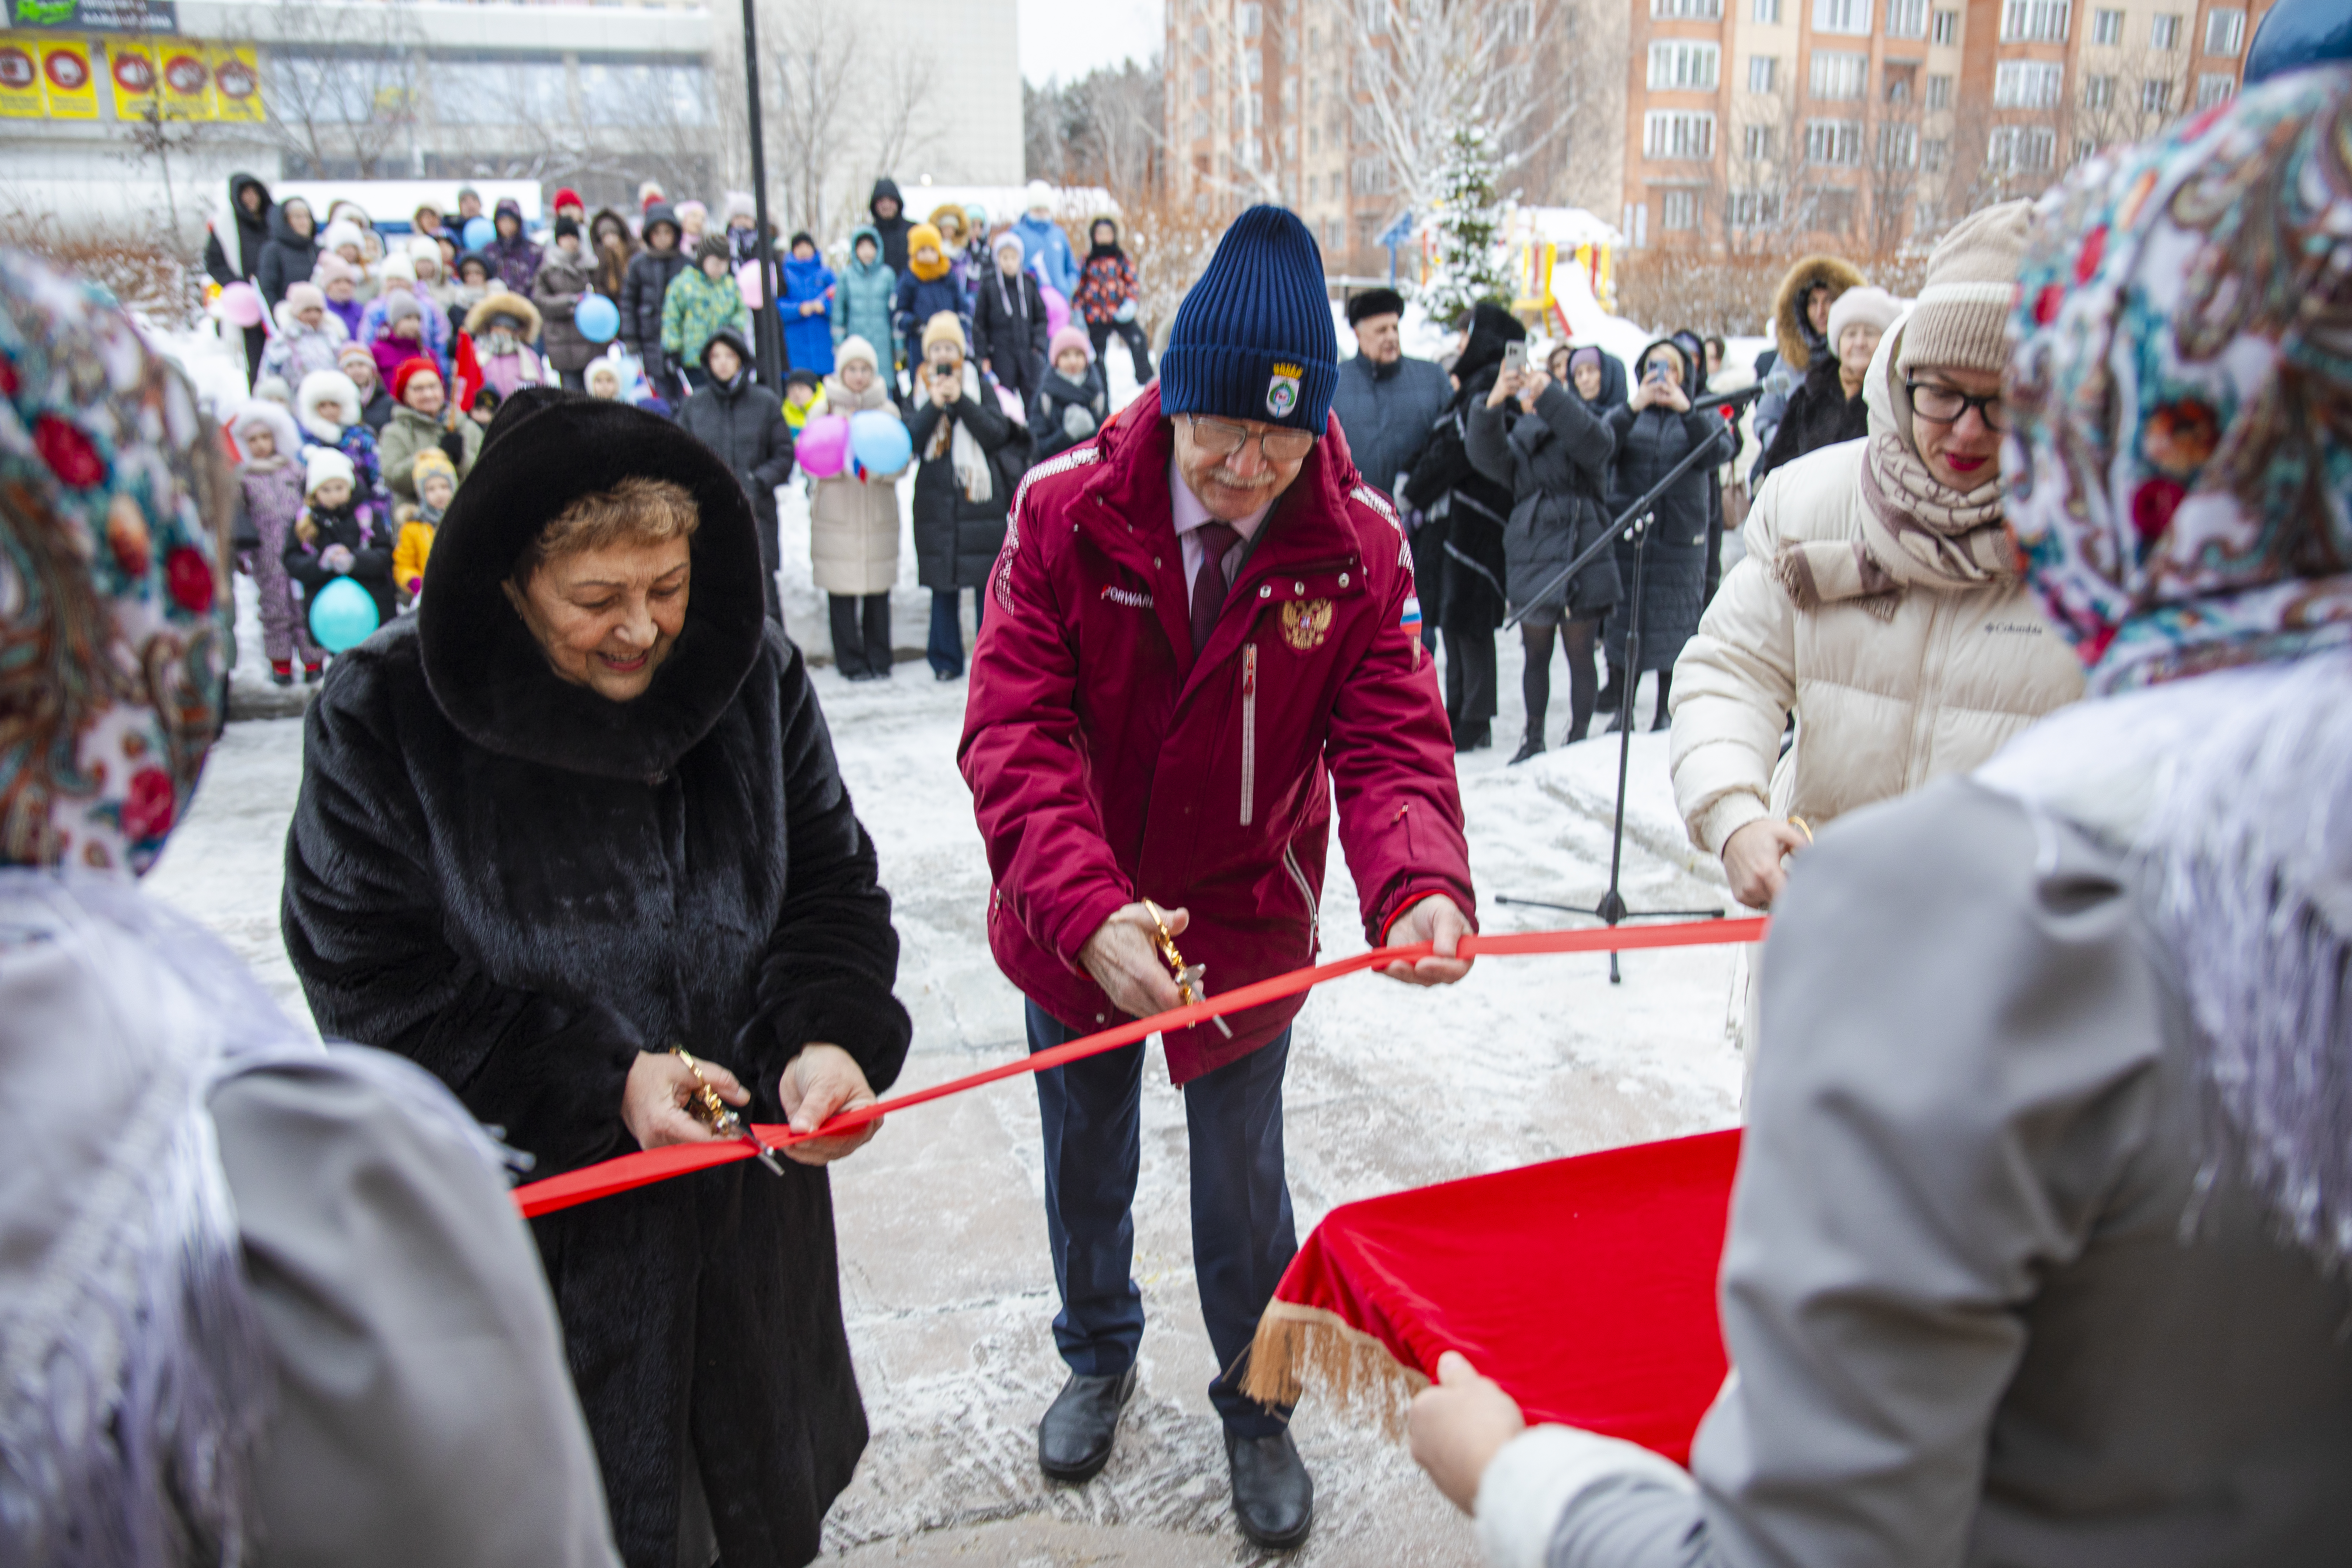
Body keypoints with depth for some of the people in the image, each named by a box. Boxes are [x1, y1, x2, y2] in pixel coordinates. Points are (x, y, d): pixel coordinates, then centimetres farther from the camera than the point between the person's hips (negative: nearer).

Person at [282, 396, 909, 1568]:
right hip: (531, 1216, -3)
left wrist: (832, 1037, -22)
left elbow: (831, 885, -2)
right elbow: (371, 985, -14)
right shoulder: (383, 720, -15)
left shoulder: (755, 678, -6)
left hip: (749, 1202, 3)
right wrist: (601, 1083, -23)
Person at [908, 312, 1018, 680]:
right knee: (942, 584, 3)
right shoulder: (920, 391, 10)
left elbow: (998, 434, -7)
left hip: (982, 496, -2)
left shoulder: (980, 385, 5)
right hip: (937, 500, 2)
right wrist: (935, 405, -15)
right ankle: (946, 660, 11)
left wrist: (961, 401, -14)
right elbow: (911, 440, -3)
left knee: (988, 580, -1)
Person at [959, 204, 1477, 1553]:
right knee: (1087, 1167, 22)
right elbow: (1016, 731, -23)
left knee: (1244, 1189, 17)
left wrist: (1420, 883, -40)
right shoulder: (1066, 509, -19)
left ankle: (1258, 1408, 44)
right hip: (1072, 927, 1)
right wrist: (1088, 908, -39)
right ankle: (1101, 1359, 52)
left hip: (1248, 924, 0)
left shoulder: (1359, 543, -15)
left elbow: (1390, 737, -18)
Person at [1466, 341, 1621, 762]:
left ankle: (1578, 737, 16)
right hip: (1530, 562, 3)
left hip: (1582, 559, -2)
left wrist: (1548, 394, -29)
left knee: (1580, 656, 4)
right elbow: (1487, 457, -11)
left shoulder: (1585, 420, 4)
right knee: (1536, 655, 13)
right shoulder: (1515, 432, 10)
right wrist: (1491, 404, -28)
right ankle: (1534, 736, 26)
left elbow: (1594, 443, -20)